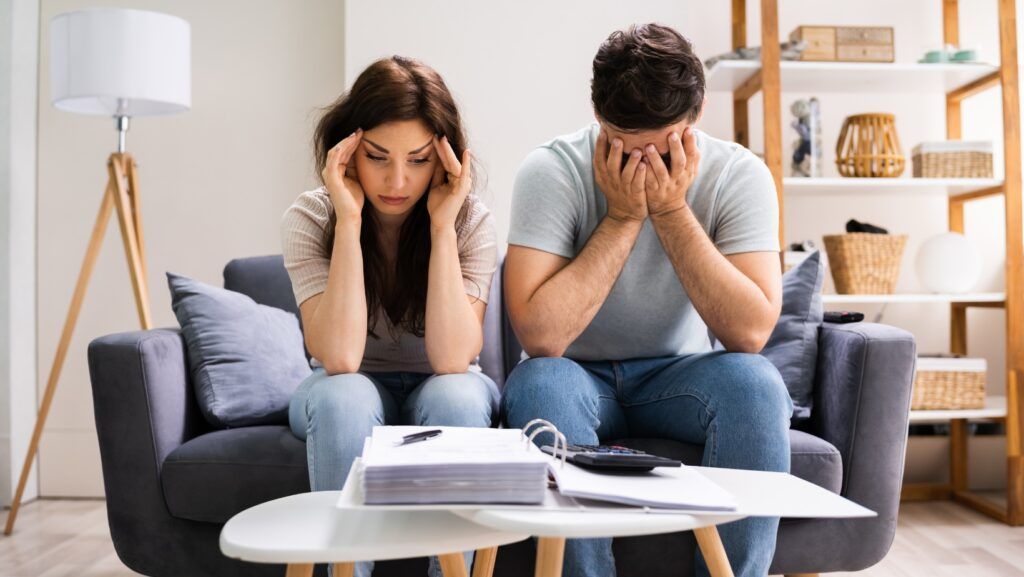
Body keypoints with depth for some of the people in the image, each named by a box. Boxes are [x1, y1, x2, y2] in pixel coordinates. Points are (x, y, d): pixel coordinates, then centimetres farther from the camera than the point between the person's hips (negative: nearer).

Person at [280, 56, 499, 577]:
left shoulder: (470, 220, -15)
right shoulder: (309, 218, -15)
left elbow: (452, 360, -27)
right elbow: (340, 358, -28)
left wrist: (442, 225, -30)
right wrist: (349, 219, -30)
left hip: (439, 392, 0)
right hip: (350, 396, 0)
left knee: (454, 396, -34)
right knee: (343, 398, -34)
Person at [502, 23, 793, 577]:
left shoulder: (739, 174, -12)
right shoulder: (552, 171, -17)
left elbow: (750, 333, -23)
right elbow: (540, 336, -28)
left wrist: (672, 210, -26)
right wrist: (623, 217, -26)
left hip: (678, 374, 2)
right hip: (578, 375, -1)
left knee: (754, 382, -29)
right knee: (540, 384, -33)